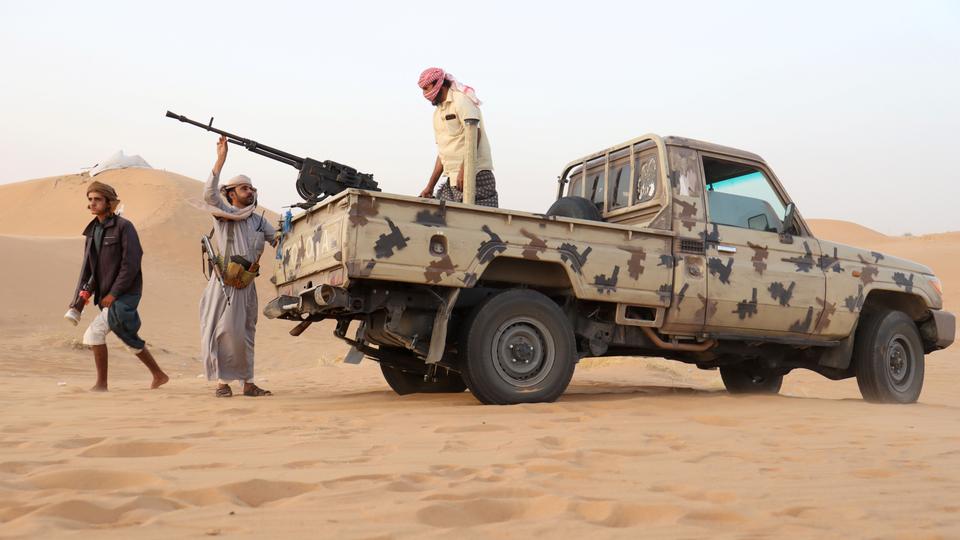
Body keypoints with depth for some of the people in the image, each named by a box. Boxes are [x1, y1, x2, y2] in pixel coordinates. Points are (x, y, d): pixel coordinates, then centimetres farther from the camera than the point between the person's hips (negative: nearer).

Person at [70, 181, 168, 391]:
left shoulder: (123, 227, -11)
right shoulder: (93, 231, 12)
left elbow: (131, 264, -18)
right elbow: (87, 269, 11)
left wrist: (113, 293, -19)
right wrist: (78, 300, 1)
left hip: (125, 295, -8)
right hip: (107, 296, 8)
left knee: (95, 332, -15)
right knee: (130, 340, 16)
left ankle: (101, 384, -4)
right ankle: (159, 376, 29)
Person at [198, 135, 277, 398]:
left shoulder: (258, 220, 15)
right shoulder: (222, 213, -1)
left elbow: (278, 239, 13)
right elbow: (209, 193, -19)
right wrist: (220, 160, -25)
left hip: (247, 283, 5)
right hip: (225, 282, -5)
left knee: (245, 332, 8)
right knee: (224, 330, -4)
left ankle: (248, 383, 12)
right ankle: (223, 381, 3)